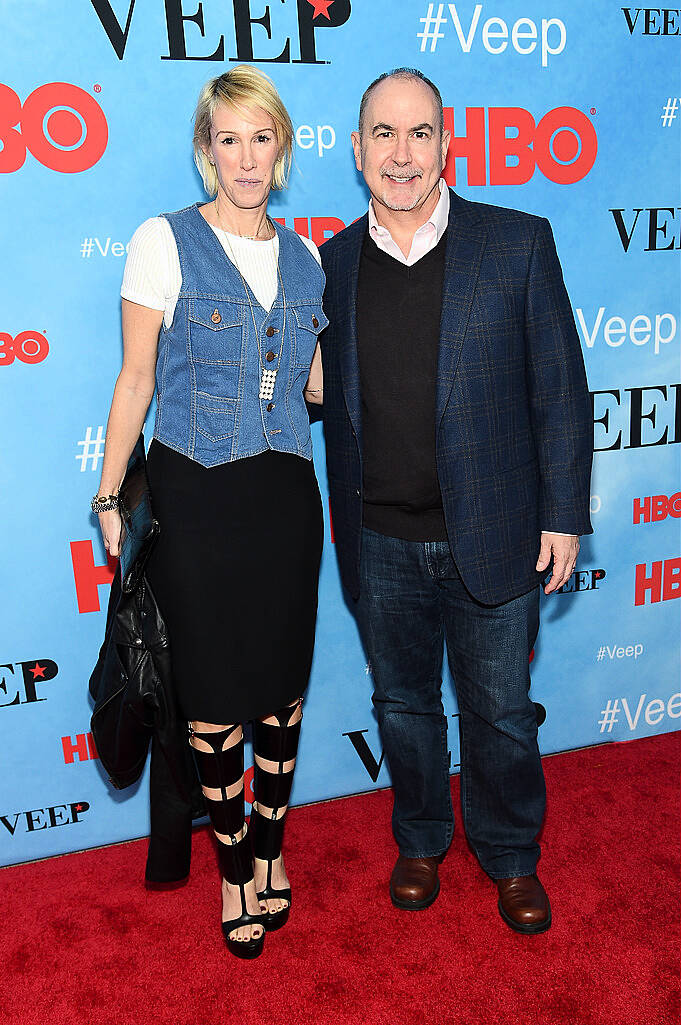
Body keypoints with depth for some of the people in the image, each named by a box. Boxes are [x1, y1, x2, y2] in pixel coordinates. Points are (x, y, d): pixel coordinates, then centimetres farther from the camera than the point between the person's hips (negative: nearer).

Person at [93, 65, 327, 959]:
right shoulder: (165, 241, -2)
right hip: (194, 496, -3)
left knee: (281, 682, 11)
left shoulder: (303, 256, 10)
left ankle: (271, 847, 34)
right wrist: (111, 497, -4)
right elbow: (136, 379, -2)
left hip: (283, 492, 4)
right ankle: (236, 868, 27)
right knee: (214, 692, 5)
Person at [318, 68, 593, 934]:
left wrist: (563, 516, -5)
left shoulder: (519, 245, -4)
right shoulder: (332, 262, 2)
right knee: (403, 704, 19)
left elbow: (560, 393, -3)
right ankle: (420, 841, 44)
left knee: (500, 712, 13)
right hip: (380, 546, 2)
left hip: (492, 539, -2)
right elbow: (329, 400, 8)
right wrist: (343, 522, 7)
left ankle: (510, 857, 40)